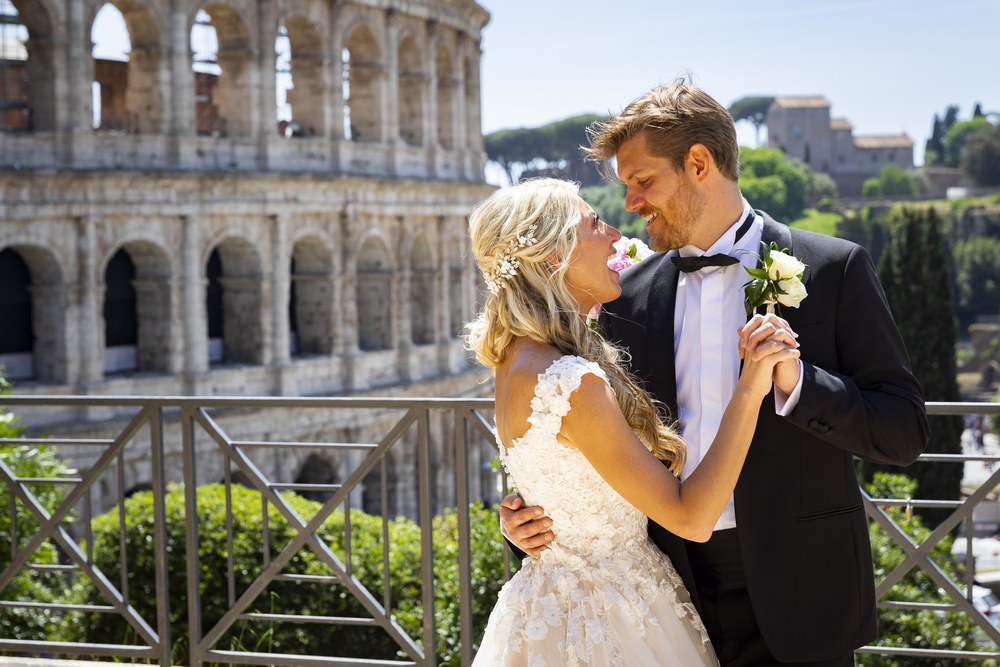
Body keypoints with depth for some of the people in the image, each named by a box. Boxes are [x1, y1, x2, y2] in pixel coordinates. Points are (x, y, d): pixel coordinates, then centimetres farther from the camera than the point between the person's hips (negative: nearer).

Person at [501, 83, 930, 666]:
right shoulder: (630, 295, 6)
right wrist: (538, 512, -4)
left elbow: (905, 431, -7)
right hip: (673, 594, 3)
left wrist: (795, 381, -21)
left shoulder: (835, 269, -5)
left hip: (793, 598, -3)